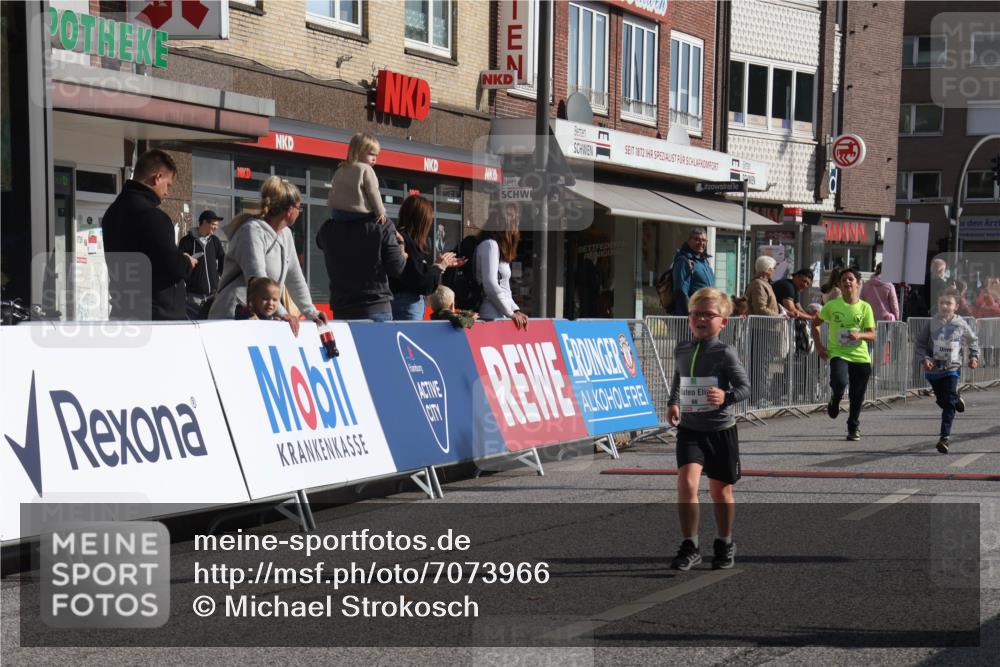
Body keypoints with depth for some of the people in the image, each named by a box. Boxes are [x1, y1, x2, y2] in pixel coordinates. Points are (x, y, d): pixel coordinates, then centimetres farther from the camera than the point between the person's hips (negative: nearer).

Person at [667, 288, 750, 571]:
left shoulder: (724, 353, -10)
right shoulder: (683, 349, 4)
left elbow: (745, 387, -14)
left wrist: (726, 396, -33)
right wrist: (673, 403, 8)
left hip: (720, 429, -2)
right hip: (689, 428, 3)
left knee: (720, 491, 11)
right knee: (686, 483, -17)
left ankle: (725, 544, 33)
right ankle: (690, 547, -7)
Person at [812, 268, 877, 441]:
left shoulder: (865, 307, 0)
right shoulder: (832, 305, 0)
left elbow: (872, 335, -1)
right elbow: (815, 324, 12)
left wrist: (859, 335, -22)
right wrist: (819, 345, 1)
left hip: (861, 357, 2)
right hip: (838, 354, -2)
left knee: (857, 397, 7)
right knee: (840, 382, -29)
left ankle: (854, 427, 29)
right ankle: (835, 400, 7)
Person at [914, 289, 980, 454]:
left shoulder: (961, 324, -4)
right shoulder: (932, 324, -7)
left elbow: (973, 340, 14)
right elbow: (919, 344, -2)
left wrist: (974, 357, 2)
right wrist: (924, 359, -17)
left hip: (952, 368, -2)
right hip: (933, 369, 2)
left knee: (948, 403, -11)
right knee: (942, 402, 15)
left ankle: (945, 437, -11)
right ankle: (957, 400, 50)